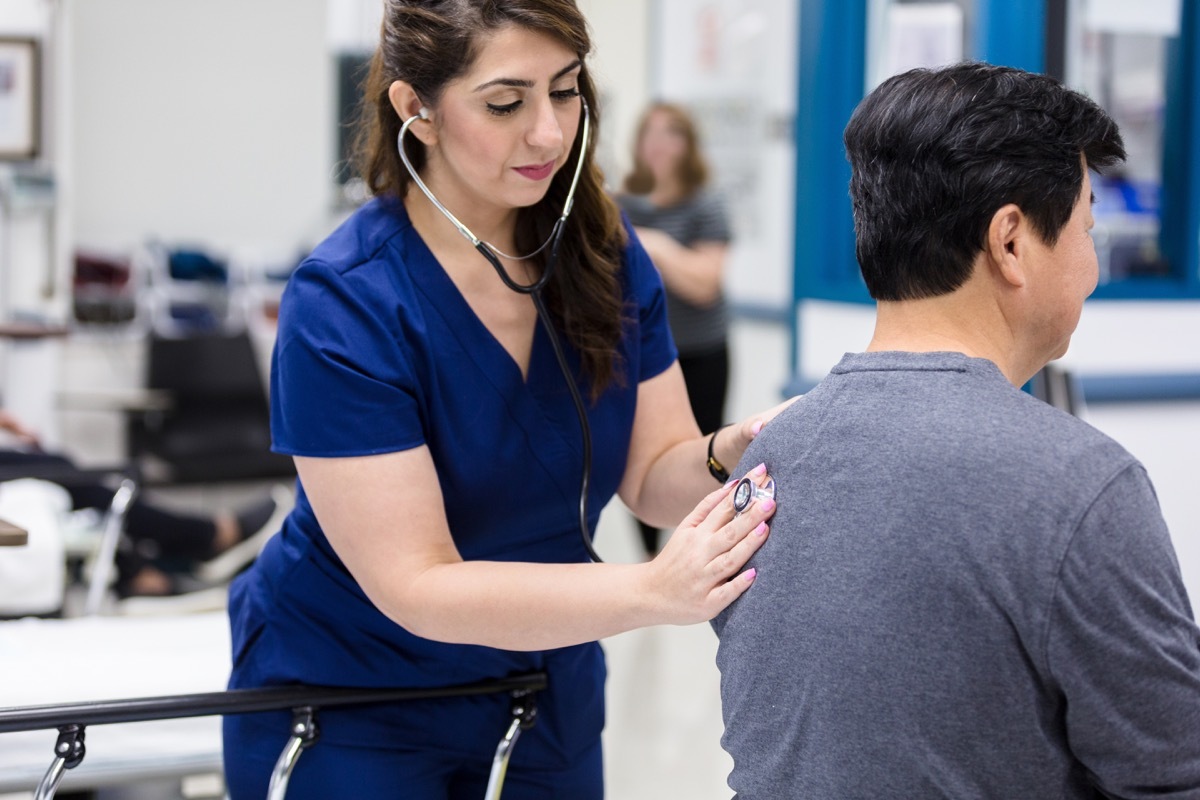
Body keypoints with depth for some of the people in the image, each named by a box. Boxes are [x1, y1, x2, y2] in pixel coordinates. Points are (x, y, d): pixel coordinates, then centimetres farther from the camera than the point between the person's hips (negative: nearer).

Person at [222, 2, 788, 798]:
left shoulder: (603, 251, -8)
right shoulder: (343, 306, -25)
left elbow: (654, 471, -6)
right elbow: (416, 586, -29)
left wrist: (730, 454, -29)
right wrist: (652, 590, -41)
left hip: (546, 688, 5)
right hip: (348, 708, -5)